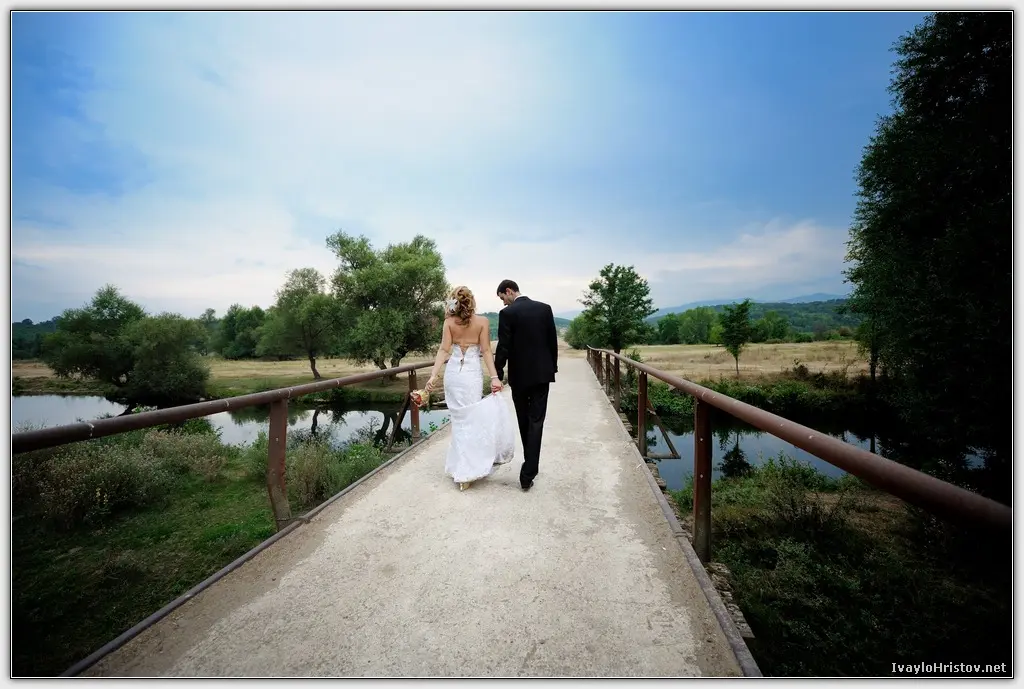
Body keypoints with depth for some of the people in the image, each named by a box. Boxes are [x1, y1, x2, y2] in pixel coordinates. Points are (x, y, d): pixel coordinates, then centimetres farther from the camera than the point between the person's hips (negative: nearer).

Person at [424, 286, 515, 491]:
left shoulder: (449, 322, -1)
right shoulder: (482, 322, -6)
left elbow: (444, 350, -8)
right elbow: (486, 351, -10)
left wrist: (433, 375, -9)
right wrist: (494, 377, -10)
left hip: (453, 373, 3)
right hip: (472, 374, -3)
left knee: (459, 419, 16)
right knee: (470, 420, 6)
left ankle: (459, 467, 29)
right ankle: (464, 472, 8)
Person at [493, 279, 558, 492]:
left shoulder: (507, 313, -10)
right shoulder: (545, 308, 2)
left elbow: (503, 347, -12)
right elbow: (553, 341, 5)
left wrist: (497, 375, -4)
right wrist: (552, 367, 15)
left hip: (519, 375, -2)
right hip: (542, 373, 2)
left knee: (524, 422, 15)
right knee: (536, 422, 1)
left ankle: (531, 465, 31)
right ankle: (527, 474, -3)